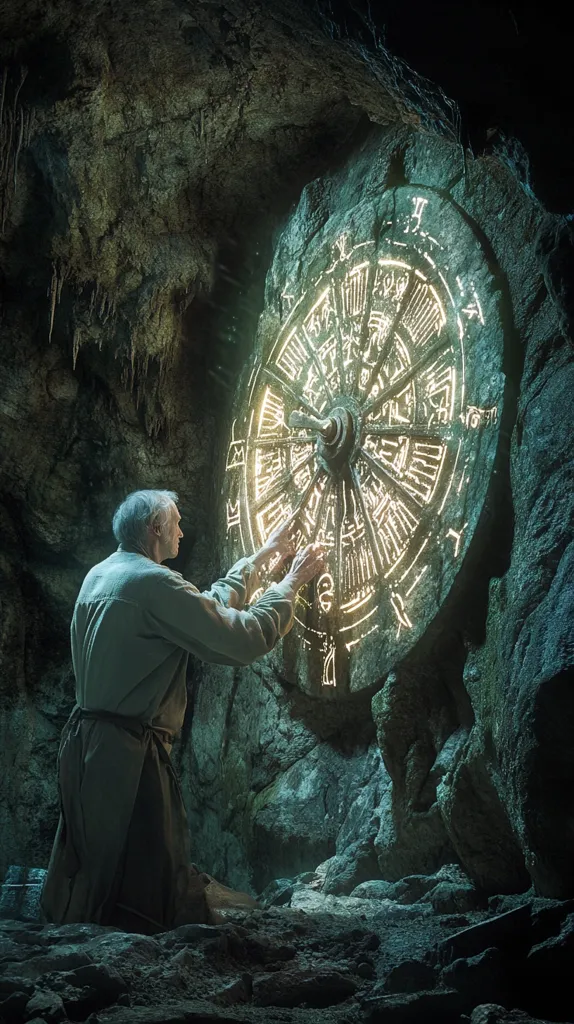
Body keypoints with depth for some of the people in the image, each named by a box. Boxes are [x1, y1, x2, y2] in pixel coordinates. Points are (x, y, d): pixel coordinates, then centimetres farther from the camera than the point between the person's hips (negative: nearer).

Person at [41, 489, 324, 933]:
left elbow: (210, 608, 21)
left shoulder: (101, 575, 14)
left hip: (86, 742, 9)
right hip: (127, 751, -9)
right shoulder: (153, 583, -15)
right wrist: (291, 582, -3)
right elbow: (241, 638, -16)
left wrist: (259, 560, 25)